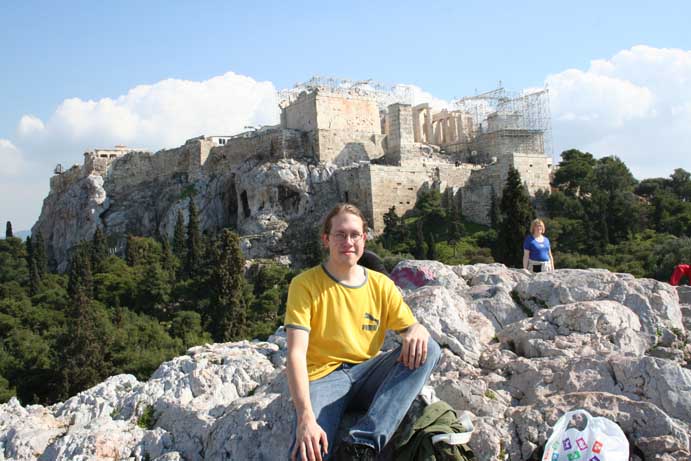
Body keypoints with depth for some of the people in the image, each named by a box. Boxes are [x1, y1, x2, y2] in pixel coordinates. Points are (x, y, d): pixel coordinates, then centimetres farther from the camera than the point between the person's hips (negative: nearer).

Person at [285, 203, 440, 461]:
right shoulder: (305, 285, -5)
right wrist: (306, 417, -28)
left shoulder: (381, 285, 8)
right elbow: (296, 354, -14)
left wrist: (417, 330, -21)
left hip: (367, 377, 7)